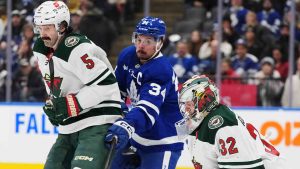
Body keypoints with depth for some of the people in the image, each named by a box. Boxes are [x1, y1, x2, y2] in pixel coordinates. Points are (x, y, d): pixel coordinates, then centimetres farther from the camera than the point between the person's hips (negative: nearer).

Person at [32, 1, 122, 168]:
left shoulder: (78, 49, -20)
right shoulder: (41, 50, 9)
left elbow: (105, 84, -22)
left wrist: (71, 105, -21)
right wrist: (53, 105, 8)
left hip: (97, 124, -10)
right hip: (70, 127, 10)